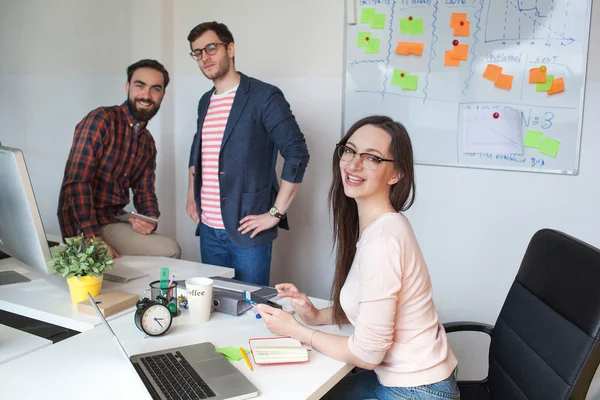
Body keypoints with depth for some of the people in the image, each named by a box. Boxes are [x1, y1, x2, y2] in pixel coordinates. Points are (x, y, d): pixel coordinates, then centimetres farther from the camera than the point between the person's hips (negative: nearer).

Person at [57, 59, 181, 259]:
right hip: (84, 227, -8)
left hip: (115, 221, 8)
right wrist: (96, 241, -28)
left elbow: (144, 191, 12)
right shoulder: (101, 120, -13)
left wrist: (151, 220, -12)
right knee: (169, 251, -17)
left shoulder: (148, 143, 13)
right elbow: (77, 182, -21)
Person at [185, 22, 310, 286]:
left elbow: (297, 153, -15)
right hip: (208, 229, 7)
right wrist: (191, 195, 19)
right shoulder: (205, 102, 13)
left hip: (247, 230, -6)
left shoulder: (264, 96, -10)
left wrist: (275, 213, -16)